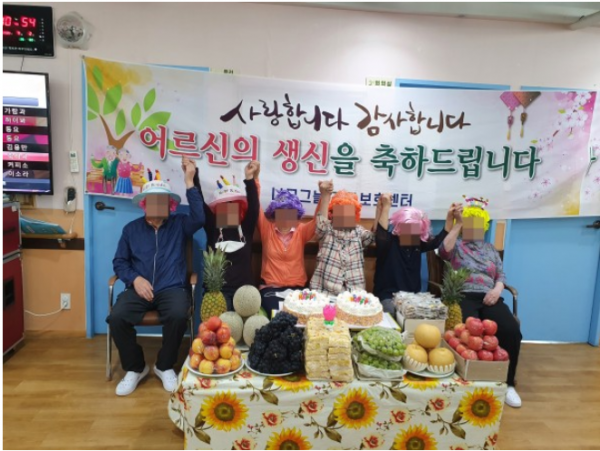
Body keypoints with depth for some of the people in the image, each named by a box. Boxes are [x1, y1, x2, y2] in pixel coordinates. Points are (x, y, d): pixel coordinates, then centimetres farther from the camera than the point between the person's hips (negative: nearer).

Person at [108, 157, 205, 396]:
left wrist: (190, 182, -14)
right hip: (139, 287, 2)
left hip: (172, 288, -2)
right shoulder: (131, 228, 15)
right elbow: (119, 262, 13)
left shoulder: (179, 225, 9)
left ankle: (165, 366, -4)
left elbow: (199, 218, -13)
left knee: (178, 315, -33)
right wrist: (135, 279, -9)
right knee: (117, 317, -27)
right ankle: (135, 368, 0)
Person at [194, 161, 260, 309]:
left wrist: (250, 179, -19)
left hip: (243, 289, 1)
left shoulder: (246, 229, 7)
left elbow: (253, 206, -6)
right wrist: (193, 176, -10)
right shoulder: (212, 229, 7)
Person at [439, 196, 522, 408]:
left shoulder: (490, 248, 25)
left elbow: (501, 275, 17)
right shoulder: (456, 244, 14)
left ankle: (507, 383, -5)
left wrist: (498, 289, -5)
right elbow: (444, 250, -12)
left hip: (489, 298, 4)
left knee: (512, 330, -23)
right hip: (462, 297, -4)